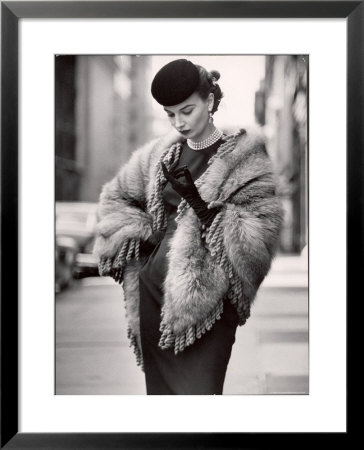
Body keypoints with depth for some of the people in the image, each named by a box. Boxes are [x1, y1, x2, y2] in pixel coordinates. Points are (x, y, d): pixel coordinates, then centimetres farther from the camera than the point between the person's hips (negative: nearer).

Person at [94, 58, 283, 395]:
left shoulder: (243, 158, -6)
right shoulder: (161, 154, 9)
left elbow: (261, 234, -15)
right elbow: (114, 197, 22)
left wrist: (199, 203, -22)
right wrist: (140, 237, 6)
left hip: (205, 300, -6)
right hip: (154, 291, 6)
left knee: (197, 389, -9)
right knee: (160, 387, 14)